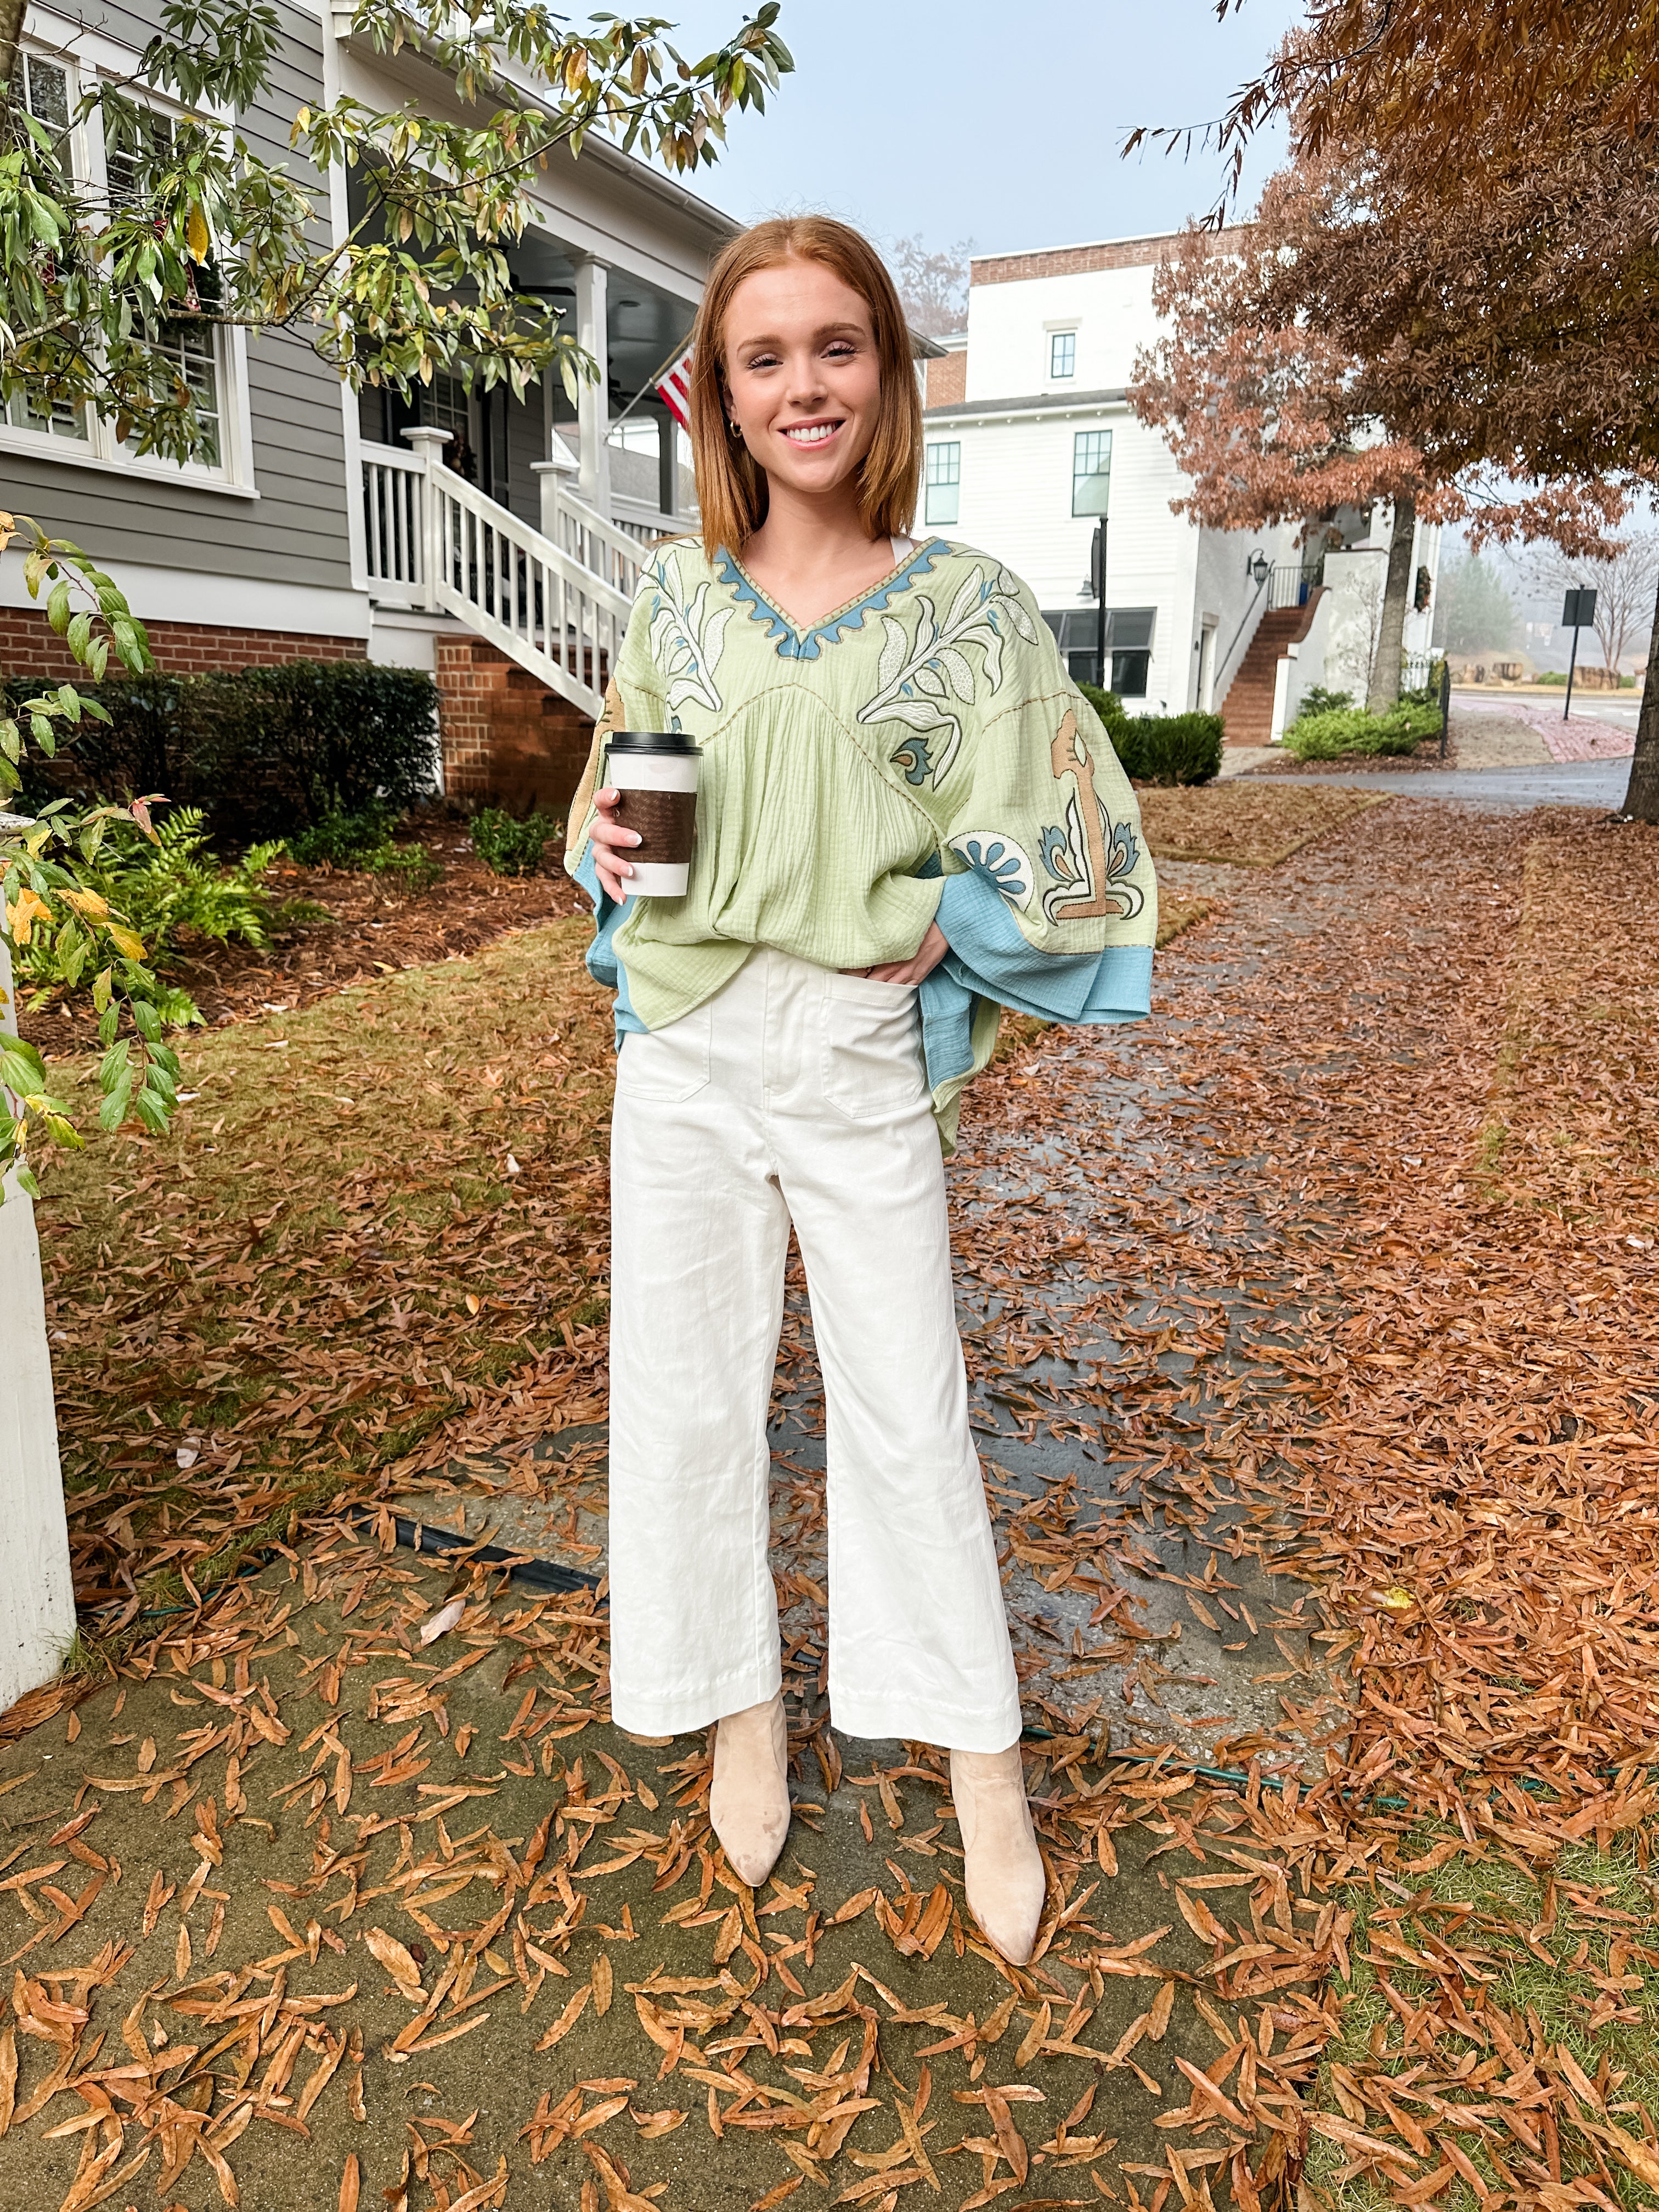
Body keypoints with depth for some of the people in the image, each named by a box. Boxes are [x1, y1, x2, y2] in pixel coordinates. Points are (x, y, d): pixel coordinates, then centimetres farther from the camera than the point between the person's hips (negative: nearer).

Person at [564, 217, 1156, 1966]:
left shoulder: (964, 602, 0)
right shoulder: (676, 598, 7)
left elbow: (1068, 833, 2)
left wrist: (941, 926, -11)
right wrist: (607, 846, -3)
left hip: (865, 1050, -2)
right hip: (687, 1045, 3)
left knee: (904, 1406, 6)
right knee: (690, 1387, 9)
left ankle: (979, 1755, 28)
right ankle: (746, 1706, 33)